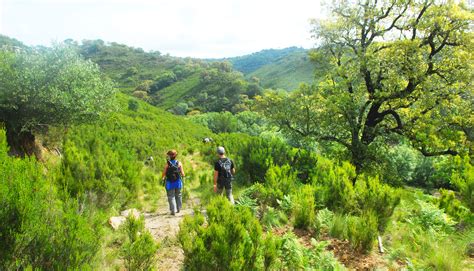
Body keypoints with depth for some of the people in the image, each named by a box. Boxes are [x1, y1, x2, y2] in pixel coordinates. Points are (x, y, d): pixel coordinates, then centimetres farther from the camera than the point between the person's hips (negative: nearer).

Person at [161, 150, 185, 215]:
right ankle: (178, 209, 27)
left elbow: (164, 173, -5)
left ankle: (173, 210, 1)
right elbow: (183, 174, -4)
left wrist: (162, 178, 16)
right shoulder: (179, 163, -4)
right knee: (178, 195, 17)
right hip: (178, 182, 2)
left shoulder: (167, 164, -9)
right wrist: (183, 176, 19)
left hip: (170, 183, -2)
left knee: (171, 197, 5)